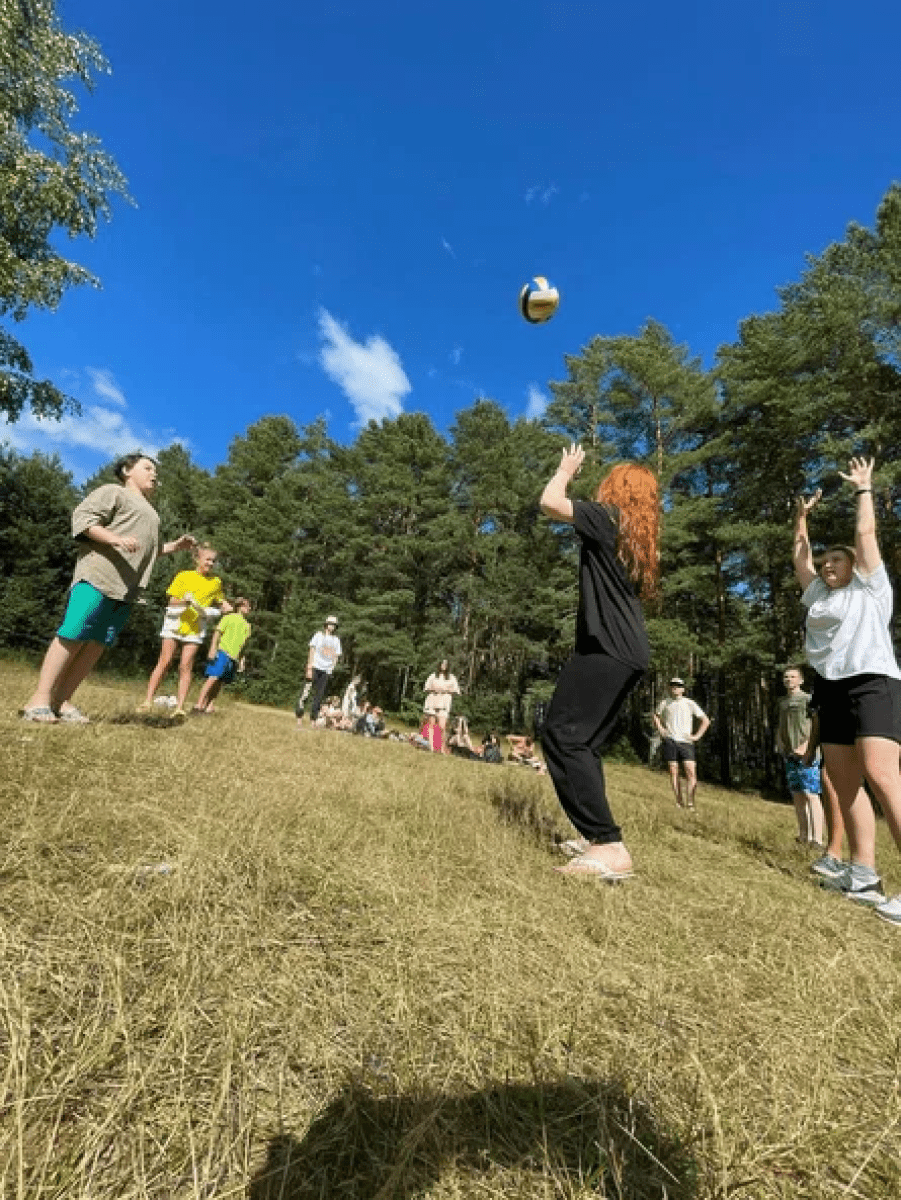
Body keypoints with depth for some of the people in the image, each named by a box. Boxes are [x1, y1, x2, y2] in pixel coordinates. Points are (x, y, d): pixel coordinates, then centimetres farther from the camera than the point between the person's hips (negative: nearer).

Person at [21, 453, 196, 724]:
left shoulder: (150, 513, 31)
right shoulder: (113, 492, 8)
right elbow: (83, 518, -5)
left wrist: (175, 546, 22)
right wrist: (116, 539, -19)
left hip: (127, 588, 7)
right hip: (98, 578, -7)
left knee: (98, 644, 1)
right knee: (72, 636, -11)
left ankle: (62, 701, 6)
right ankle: (39, 700, -5)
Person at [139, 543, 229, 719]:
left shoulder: (216, 582, 8)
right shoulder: (184, 576, 1)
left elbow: (220, 602, 21)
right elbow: (172, 601, 0)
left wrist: (234, 609, 4)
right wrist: (185, 601, -20)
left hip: (196, 629, 1)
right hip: (176, 623, -1)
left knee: (186, 666, -5)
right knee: (164, 662, -1)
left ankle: (179, 706, -5)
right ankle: (148, 700, 5)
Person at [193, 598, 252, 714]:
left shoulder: (247, 625, 21)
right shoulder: (229, 617, 5)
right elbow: (217, 632, -2)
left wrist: (242, 660, 20)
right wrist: (213, 648, -13)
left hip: (234, 657, 6)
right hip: (222, 652, -6)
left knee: (221, 683, 4)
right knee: (213, 678, -14)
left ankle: (207, 707, 9)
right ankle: (198, 705, -12)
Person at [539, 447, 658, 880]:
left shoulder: (608, 516, -4)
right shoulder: (638, 535, 21)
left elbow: (550, 503, -9)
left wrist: (565, 470, 11)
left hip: (606, 647, -10)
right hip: (628, 651, 10)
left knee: (561, 735, -12)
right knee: (583, 742, 13)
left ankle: (610, 846, -12)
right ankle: (602, 840, 16)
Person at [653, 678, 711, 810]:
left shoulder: (690, 704, 7)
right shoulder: (664, 703, 10)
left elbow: (706, 720, 12)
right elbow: (656, 716, 27)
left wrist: (697, 736, 3)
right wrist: (660, 729, 10)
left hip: (686, 742, -1)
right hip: (670, 741, 1)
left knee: (691, 773, -9)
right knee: (673, 773, 1)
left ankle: (690, 803, 0)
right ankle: (679, 802, 10)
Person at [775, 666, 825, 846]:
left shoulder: (808, 699, 0)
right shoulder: (782, 702, 19)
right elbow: (779, 727, 25)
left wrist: (806, 745, -18)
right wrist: (779, 744, 8)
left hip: (807, 755, -6)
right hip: (790, 756, 6)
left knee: (811, 794, -12)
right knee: (797, 795, 9)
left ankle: (817, 839, -13)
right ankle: (804, 836, 16)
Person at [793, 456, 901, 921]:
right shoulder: (818, 594, 22)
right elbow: (799, 554, 28)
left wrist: (863, 489, 18)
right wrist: (802, 515, 35)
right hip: (831, 690, 6)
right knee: (844, 784, 1)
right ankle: (863, 876, 3)